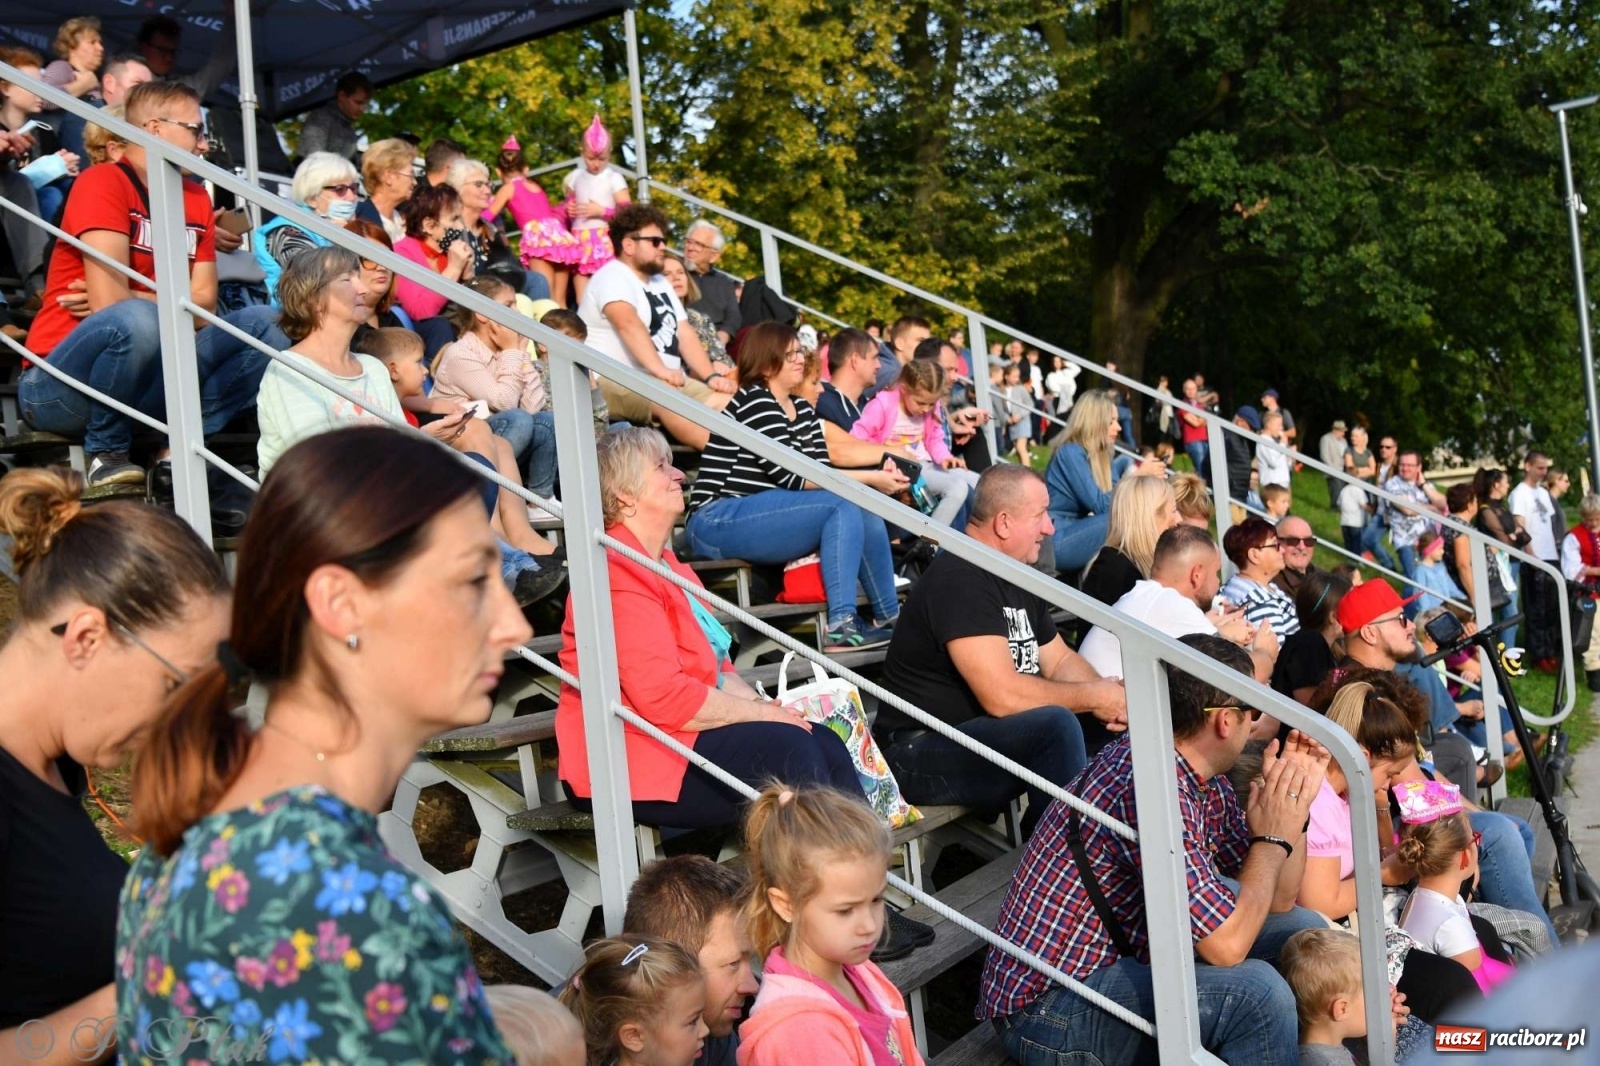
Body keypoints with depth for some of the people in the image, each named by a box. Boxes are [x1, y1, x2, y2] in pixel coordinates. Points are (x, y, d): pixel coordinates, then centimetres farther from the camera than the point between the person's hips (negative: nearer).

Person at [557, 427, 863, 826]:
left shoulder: (666, 564, 19)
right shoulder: (619, 574, -16)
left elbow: (715, 666, 21)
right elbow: (664, 698, -23)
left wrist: (764, 704, 1)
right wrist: (764, 712, -12)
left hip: (678, 733, 10)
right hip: (634, 760, -10)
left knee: (827, 744, -8)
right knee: (786, 746, -24)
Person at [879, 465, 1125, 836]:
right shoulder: (959, 580, -20)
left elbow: (1060, 660, 19)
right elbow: (1002, 696, -26)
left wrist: (1110, 697, -3)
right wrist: (1094, 697, -14)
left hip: (991, 735, 10)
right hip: (920, 753, -10)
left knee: (1107, 731, 5)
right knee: (1056, 725, -29)